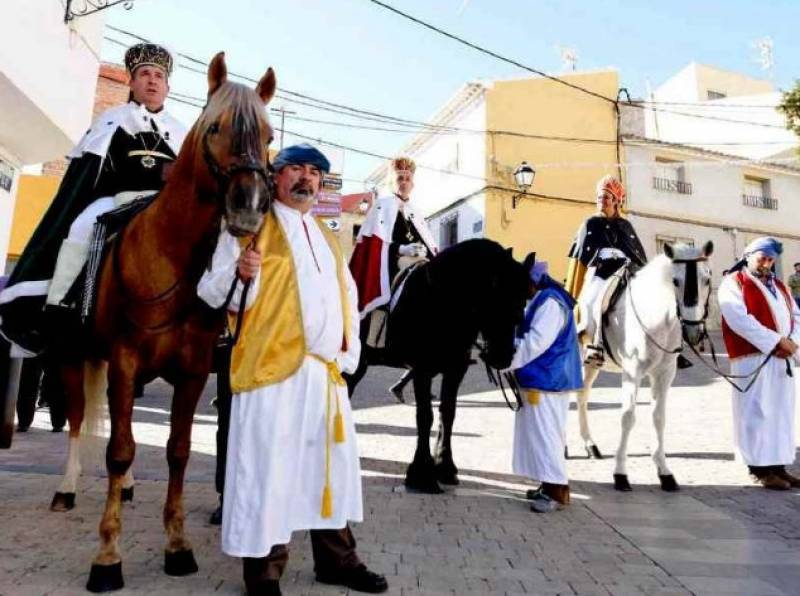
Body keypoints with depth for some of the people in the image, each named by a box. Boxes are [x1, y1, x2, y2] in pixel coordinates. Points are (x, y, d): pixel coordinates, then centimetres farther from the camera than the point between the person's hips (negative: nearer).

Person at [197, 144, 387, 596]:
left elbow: (348, 297, 25)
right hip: (271, 369, -7)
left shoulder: (329, 239, 21)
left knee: (332, 463, 13)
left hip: (329, 371, 7)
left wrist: (350, 349, 12)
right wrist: (240, 274, -28)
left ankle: (337, 559, 28)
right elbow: (214, 292, -6)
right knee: (267, 470, -3)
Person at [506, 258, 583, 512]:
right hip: (541, 377, 10)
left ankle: (557, 492, 3)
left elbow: (534, 343, -23)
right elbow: (527, 334, 21)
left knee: (545, 433, -5)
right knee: (541, 432, 15)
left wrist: (507, 360, -16)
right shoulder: (541, 301, 15)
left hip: (547, 378, -10)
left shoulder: (550, 303, -18)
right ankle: (550, 484, 25)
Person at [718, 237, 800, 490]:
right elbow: (740, 320, -15)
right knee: (757, 412, -4)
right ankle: (760, 467, 4)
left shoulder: (779, 286, 22)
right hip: (753, 358, -7)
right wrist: (776, 341, -16)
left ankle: (778, 465, 18)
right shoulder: (734, 283, -2)